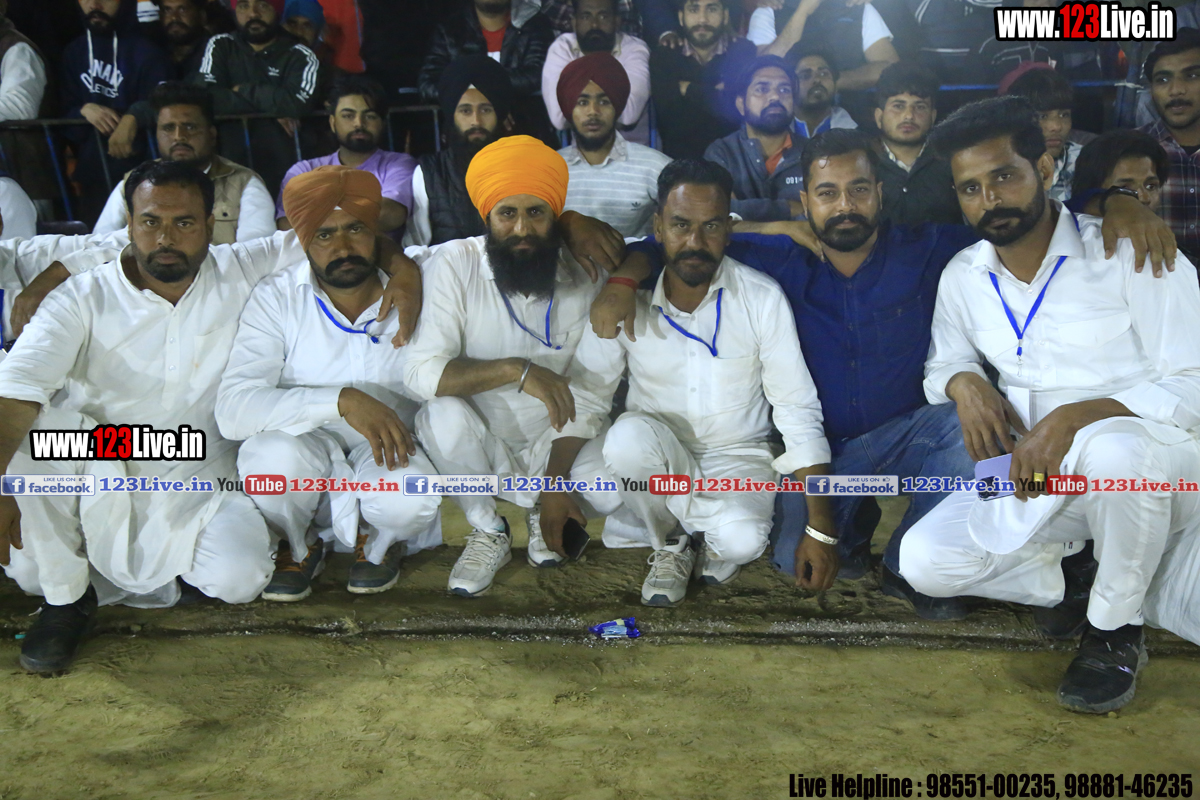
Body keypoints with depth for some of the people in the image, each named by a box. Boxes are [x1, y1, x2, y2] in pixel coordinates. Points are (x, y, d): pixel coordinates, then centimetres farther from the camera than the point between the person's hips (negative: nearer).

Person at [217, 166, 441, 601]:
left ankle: (378, 542, 7)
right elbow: (233, 410, -23)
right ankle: (296, 547, 2)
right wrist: (342, 401, -33)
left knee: (411, 497, -35)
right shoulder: (277, 299, -9)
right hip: (308, 455, 0)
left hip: (388, 457, 0)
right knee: (274, 453, -35)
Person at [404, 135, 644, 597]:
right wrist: (517, 370, -36)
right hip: (478, 444, -1)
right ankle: (488, 532, -6)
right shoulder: (455, 264, -15)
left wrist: (557, 480, -15)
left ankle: (542, 509, 12)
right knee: (444, 414, -35)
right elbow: (420, 373, -25)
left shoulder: (584, 275, -7)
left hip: (554, 443, 2)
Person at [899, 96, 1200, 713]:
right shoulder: (962, 278, 6)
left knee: (1110, 448, -41)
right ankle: (1077, 572, 4)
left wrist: (1078, 415, -29)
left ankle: (1115, 630, -13)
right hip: (1039, 478, 4)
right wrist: (964, 382, -6)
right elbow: (942, 362, 20)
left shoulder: (1130, 253, -9)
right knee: (923, 561, -19)